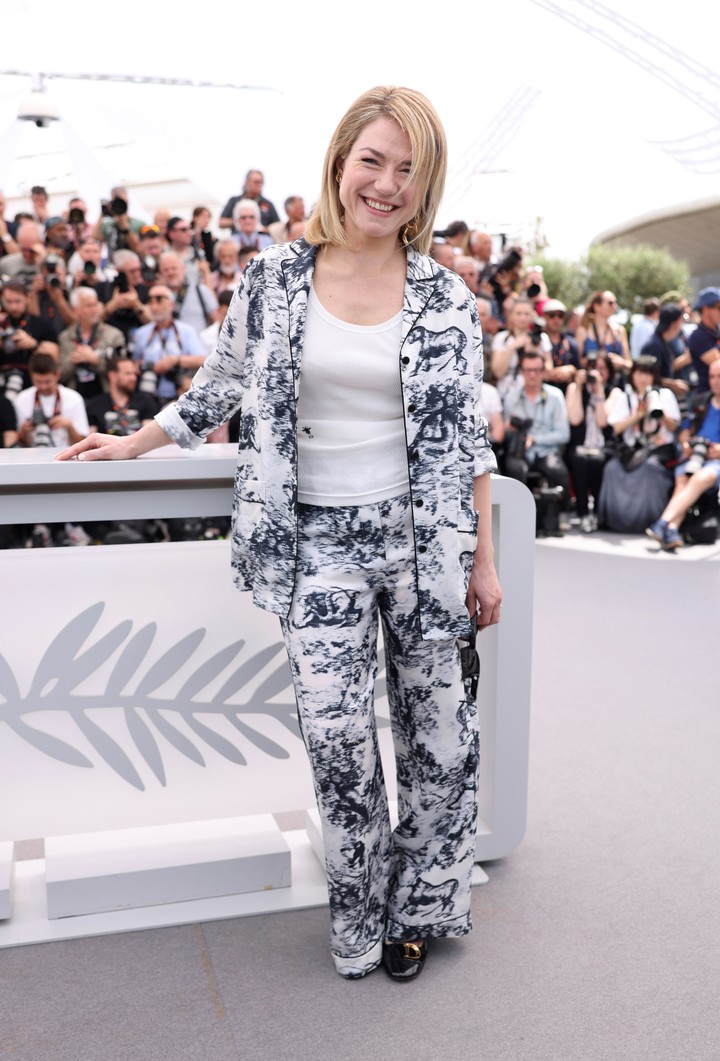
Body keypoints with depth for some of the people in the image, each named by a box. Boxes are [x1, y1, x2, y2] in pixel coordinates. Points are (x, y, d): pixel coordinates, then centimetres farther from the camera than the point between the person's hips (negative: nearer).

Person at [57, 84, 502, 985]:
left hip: (419, 535, 1)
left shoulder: (445, 297, 1)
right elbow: (223, 383, 14)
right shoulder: (274, 277, 1)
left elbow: (467, 436, 3)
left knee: (436, 727, 7)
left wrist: (482, 563, 3)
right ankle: (361, 919, 16)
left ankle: (420, 905, 30)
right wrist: (133, 444, 19)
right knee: (333, 728, -9)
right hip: (319, 539, 0)